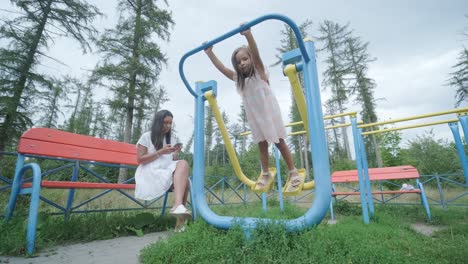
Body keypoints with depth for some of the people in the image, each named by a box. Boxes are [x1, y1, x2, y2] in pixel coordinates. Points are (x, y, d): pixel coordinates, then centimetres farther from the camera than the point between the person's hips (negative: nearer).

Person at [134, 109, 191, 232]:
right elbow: (140, 159, -4)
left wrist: (176, 154, -4)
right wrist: (160, 152, -13)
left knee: (182, 163, -30)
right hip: (150, 174, -5)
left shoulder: (170, 139, 19)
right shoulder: (147, 136, 4)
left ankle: (178, 206, -39)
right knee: (183, 174, -31)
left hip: (168, 174, 5)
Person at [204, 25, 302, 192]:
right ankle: (266, 175, 24)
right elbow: (221, 68, 3)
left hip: (269, 112, -5)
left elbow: (256, 54, -25)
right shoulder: (238, 78, 6)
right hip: (254, 117, 5)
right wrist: (209, 53, -4)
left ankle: (293, 172, 15)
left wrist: (248, 35, -39)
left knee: (279, 143, 2)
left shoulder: (259, 71, -7)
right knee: (262, 145, 11)